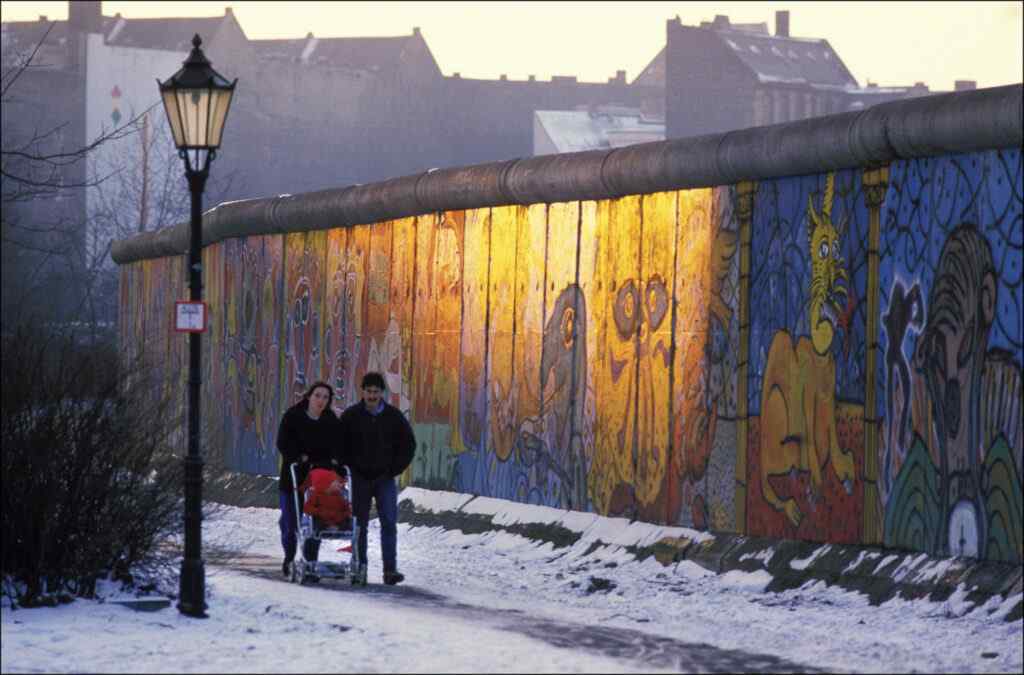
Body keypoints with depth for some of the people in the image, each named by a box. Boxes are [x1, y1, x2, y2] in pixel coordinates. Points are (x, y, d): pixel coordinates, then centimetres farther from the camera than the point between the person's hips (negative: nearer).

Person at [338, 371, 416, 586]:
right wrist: (351, 468, -2)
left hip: (385, 479, 0)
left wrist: (394, 469, 1)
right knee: (360, 524, 3)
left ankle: (390, 569, -10)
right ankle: (359, 568, 8)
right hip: (360, 478, 0)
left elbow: (408, 445, 9)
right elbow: (340, 445, 7)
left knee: (389, 522, -9)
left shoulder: (394, 416, 2)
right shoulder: (350, 416, 0)